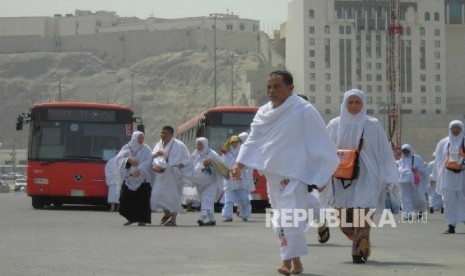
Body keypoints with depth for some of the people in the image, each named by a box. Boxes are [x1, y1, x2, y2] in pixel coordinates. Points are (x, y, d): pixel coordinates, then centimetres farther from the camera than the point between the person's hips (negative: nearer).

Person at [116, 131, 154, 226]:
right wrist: (128, 160, -20)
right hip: (129, 178, 2)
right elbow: (119, 158, -1)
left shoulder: (146, 149, 2)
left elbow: (147, 162, -11)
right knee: (125, 198, -1)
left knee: (142, 200, -7)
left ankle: (142, 220, 0)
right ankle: (131, 218, 15)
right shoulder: (126, 148, 8)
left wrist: (139, 170, -26)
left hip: (142, 178, -2)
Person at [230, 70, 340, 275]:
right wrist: (239, 164, -5)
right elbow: (253, 140, 9)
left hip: (294, 173, -7)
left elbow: (320, 143, -8)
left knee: (290, 217, -19)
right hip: (273, 174, 7)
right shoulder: (264, 113, 7)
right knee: (280, 220, 11)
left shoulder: (303, 111, -12)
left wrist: (322, 175, -7)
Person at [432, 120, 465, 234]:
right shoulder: (443, 143, 11)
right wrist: (435, 177, 11)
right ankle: (451, 226, -5)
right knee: (449, 201, -5)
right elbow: (438, 160, 14)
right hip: (447, 176, 1)